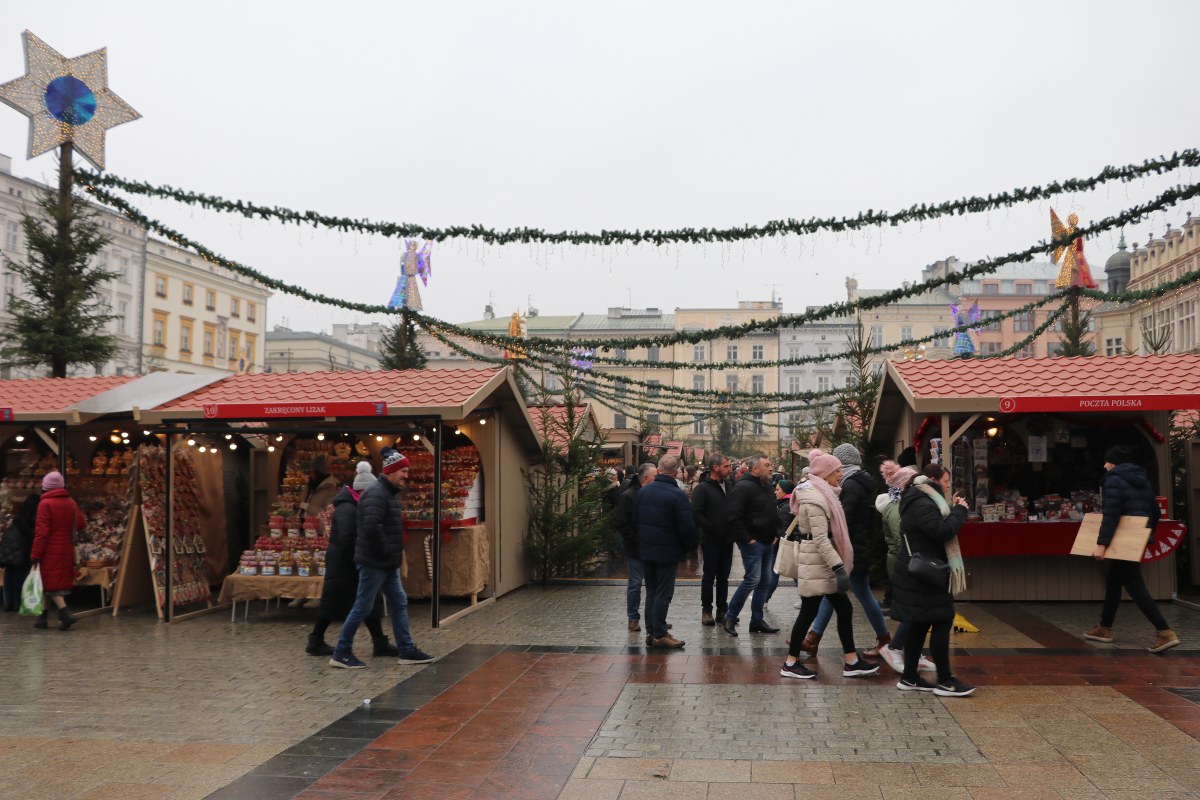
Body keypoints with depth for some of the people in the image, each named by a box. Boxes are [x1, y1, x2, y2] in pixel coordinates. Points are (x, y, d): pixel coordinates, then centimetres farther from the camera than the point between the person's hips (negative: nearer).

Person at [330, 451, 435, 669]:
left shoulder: (389, 493, 14)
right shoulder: (376, 493, -18)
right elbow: (372, 527, -30)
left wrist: (394, 554, 13)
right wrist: (384, 552, -19)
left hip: (387, 563, 10)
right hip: (374, 562, -10)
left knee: (399, 603, 11)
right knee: (362, 607, -2)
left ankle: (407, 650, 16)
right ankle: (341, 653, 9)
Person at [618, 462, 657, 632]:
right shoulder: (628, 496, -10)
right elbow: (623, 525, -13)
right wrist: (638, 543, -17)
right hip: (636, 549, -5)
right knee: (635, 583, 4)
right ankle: (633, 618, 15)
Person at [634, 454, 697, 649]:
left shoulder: (642, 491, 2)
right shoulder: (678, 495, -18)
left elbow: (635, 520, 10)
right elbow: (687, 527, -17)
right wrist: (690, 547, 0)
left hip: (646, 550, 6)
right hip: (668, 552, -6)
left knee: (651, 592, 15)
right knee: (663, 594, 1)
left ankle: (650, 632, 18)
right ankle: (659, 635, 4)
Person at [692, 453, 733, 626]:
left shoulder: (728, 485, 10)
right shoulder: (702, 488, -10)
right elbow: (696, 514, -17)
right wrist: (712, 529, -17)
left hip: (727, 540, 6)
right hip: (711, 540, -6)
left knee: (723, 577, 12)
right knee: (709, 576, 3)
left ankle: (722, 610, 20)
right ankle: (706, 610, 12)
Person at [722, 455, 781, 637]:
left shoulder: (765, 487, 15)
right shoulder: (744, 487, -14)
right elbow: (734, 518, -21)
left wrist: (773, 534, 16)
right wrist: (747, 539, -20)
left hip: (766, 543, 9)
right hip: (752, 543, -9)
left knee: (764, 582, 10)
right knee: (752, 580, -12)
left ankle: (757, 621, 18)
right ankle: (729, 618, -1)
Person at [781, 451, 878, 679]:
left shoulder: (821, 493, 13)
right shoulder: (815, 499, -19)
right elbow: (821, 539, -25)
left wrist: (839, 565, 23)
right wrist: (839, 568, -27)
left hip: (822, 562, 10)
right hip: (816, 562, -10)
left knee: (844, 608, 10)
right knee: (809, 611, -1)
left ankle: (851, 662, 16)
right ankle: (791, 663, 9)